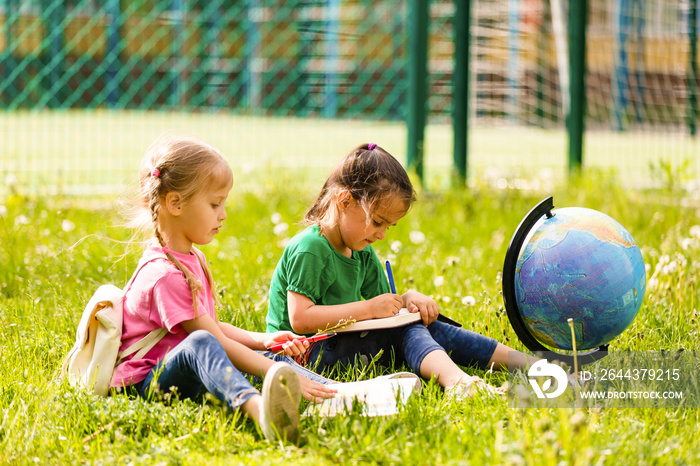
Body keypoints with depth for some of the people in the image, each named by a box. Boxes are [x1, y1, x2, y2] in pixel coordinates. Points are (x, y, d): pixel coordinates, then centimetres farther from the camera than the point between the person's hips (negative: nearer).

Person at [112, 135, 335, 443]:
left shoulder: (192, 258, 16)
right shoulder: (165, 275, -20)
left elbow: (213, 325, 23)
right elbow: (211, 338, -22)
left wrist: (262, 340, 8)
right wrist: (276, 373, -26)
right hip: (147, 380, -11)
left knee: (273, 358, 2)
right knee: (201, 344, -39)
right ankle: (257, 407, -68)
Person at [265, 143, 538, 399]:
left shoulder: (362, 253, 13)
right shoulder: (309, 250, -18)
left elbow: (382, 305, 18)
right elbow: (300, 318, -25)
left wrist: (409, 299, -5)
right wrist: (368, 308, -23)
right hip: (306, 352, -9)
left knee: (427, 325, -2)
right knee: (407, 332, -24)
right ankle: (455, 381, -49)